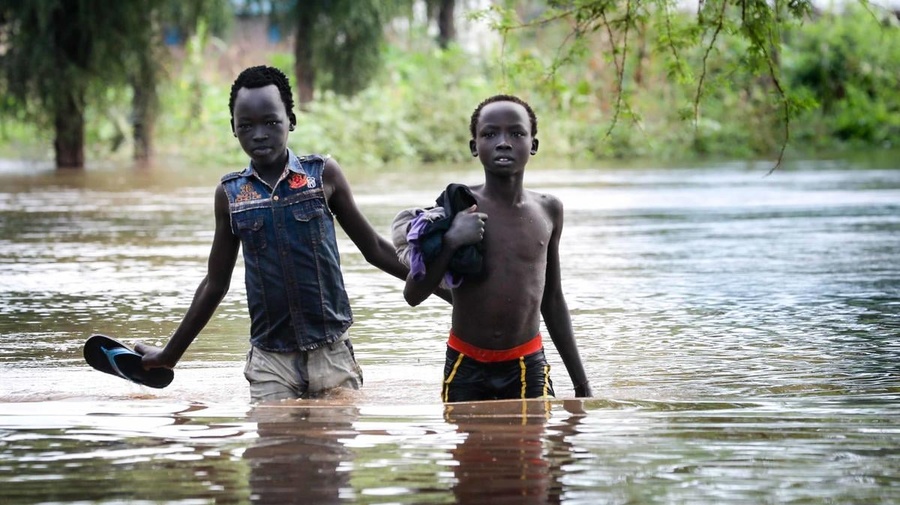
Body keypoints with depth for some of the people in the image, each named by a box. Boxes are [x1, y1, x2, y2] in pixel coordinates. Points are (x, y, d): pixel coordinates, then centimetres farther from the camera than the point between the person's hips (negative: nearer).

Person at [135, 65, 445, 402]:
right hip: (270, 359, 1)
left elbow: (374, 249, 10)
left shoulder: (324, 175, 1)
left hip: (330, 352, -1)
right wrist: (170, 355, 17)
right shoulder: (230, 194, 6)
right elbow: (216, 283, 16)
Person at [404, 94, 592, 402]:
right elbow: (413, 295, -7)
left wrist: (580, 381, 17)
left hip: (528, 367, 2)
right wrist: (451, 241, -21)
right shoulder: (459, 207, -5)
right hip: (465, 367, -2)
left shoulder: (548, 211, 5)